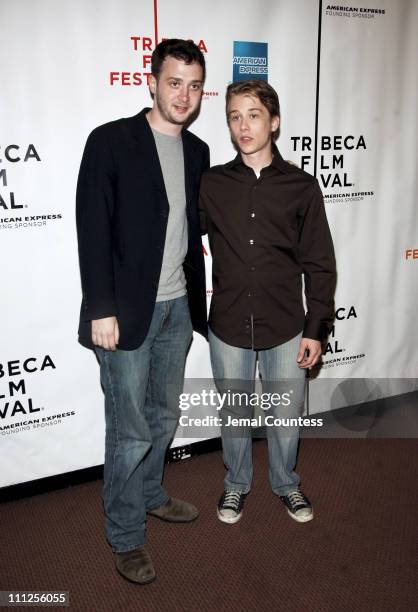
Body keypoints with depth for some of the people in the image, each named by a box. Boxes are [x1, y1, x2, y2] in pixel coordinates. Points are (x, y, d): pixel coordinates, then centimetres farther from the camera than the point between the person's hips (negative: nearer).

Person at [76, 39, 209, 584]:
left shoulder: (196, 151, 9)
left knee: (164, 416, 19)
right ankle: (125, 535, 23)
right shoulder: (110, 141, -9)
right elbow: (93, 231, -13)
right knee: (130, 430, 3)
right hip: (127, 312, -6)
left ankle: (150, 494, 42)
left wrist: (196, 299, 12)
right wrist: (101, 310, -16)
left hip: (177, 308, 6)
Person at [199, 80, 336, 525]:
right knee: (234, 415, 17)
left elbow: (319, 265, -1)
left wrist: (316, 328, -2)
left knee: (285, 417, 14)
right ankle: (236, 483, 42)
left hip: (286, 328, 0)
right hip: (228, 327, 1)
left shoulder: (302, 187, -3)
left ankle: (286, 483, 42)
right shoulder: (211, 185, -2)